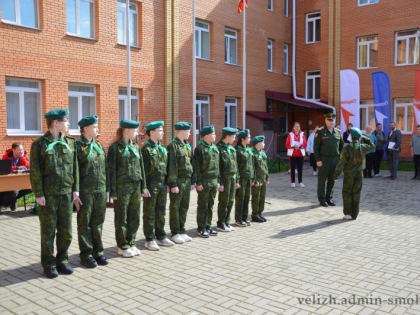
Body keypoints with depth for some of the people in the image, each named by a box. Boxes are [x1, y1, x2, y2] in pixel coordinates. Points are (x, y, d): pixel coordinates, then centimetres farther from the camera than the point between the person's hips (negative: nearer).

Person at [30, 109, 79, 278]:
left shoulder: (70, 142, 9)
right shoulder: (39, 144, -4)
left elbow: (75, 167, 10)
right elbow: (35, 171, -6)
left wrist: (75, 189, 5)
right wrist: (38, 194, -10)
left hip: (66, 194, 4)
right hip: (48, 195, -4)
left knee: (66, 230, 9)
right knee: (48, 231, 5)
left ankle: (62, 260, 24)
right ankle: (49, 265, 17)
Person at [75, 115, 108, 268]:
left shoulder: (99, 145, 12)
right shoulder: (77, 146, -7)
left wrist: (106, 189, 12)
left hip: (100, 191, 6)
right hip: (85, 192, -5)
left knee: (98, 223, 12)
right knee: (84, 224, 4)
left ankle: (98, 252, 22)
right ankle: (86, 255, 14)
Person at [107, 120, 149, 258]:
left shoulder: (135, 146, 12)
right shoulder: (115, 147, -7)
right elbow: (111, 170, -9)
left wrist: (143, 187, 10)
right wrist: (113, 191, -13)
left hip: (136, 187, 6)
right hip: (122, 188, -6)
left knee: (134, 217, 11)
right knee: (121, 218, 4)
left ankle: (131, 243, 24)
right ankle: (122, 247, 14)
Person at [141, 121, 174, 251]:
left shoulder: (163, 149, 14)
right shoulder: (146, 148, -9)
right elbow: (143, 169, -12)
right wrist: (144, 187, -16)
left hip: (162, 185, 7)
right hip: (151, 185, -7)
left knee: (161, 212, 14)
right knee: (149, 213, 2)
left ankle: (161, 236, 24)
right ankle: (150, 240, 10)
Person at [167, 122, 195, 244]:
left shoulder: (188, 146, 14)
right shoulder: (173, 145, -10)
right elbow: (171, 166, -15)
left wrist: (193, 181, 13)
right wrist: (173, 184, -18)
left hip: (187, 181, 8)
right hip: (178, 181, -8)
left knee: (184, 207, 13)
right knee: (175, 208, 2)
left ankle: (182, 231, 23)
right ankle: (175, 233, 10)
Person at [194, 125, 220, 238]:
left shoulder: (215, 148, 13)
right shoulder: (199, 148, -9)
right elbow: (197, 167, -12)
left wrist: (218, 181, 14)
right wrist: (198, 182, -15)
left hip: (213, 182, 7)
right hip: (204, 182, -7)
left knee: (210, 205, 12)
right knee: (203, 206, 1)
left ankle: (208, 226, 21)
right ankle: (201, 229, 9)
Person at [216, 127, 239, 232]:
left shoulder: (232, 149, 14)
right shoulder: (219, 148, -10)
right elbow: (217, 167, -14)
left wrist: (237, 180, 15)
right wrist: (220, 183, -17)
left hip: (232, 178, 8)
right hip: (225, 178, -8)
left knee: (230, 201, 11)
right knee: (223, 202, -1)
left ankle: (227, 222, 21)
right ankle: (221, 224, 9)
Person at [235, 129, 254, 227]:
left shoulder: (248, 150, 13)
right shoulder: (237, 150, -11)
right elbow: (235, 166, -14)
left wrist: (252, 178, 15)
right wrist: (237, 180, -17)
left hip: (248, 178, 7)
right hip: (242, 178, -7)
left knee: (247, 199, 12)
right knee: (240, 199, 1)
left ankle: (244, 218, 22)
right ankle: (238, 220, 10)